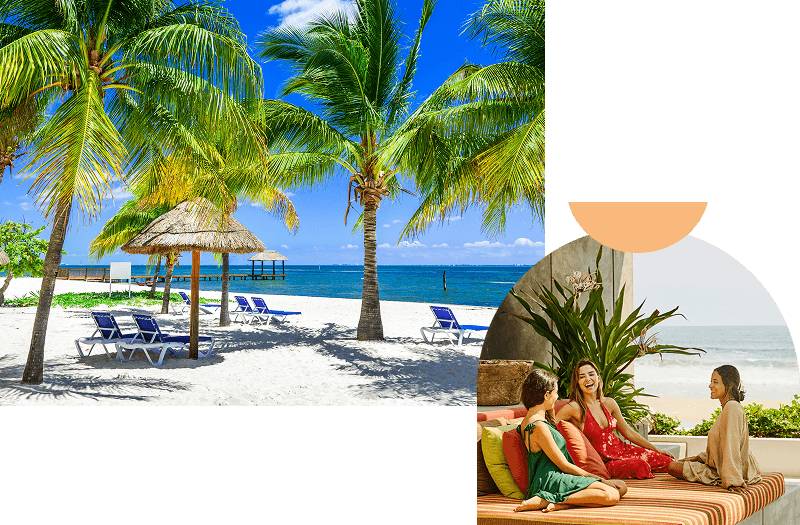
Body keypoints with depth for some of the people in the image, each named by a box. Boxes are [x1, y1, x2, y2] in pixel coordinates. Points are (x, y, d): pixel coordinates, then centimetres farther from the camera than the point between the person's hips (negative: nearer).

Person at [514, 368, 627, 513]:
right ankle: (547, 500, -20)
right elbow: (564, 465, -13)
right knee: (611, 495, -24)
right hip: (552, 482, -11)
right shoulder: (539, 426, -17)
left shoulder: (529, 420, 15)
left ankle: (559, 503, -11)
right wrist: (598, 479, -5)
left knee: (621, 486, 3)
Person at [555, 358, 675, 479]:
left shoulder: (609, 403, 4)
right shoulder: (574, 408, -14)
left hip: (622, 449, 5)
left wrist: (657, 450, 16)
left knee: (668, 461, -10)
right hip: (604, 462, -5)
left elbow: (628, 432, 14)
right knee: (640, 465, -30)